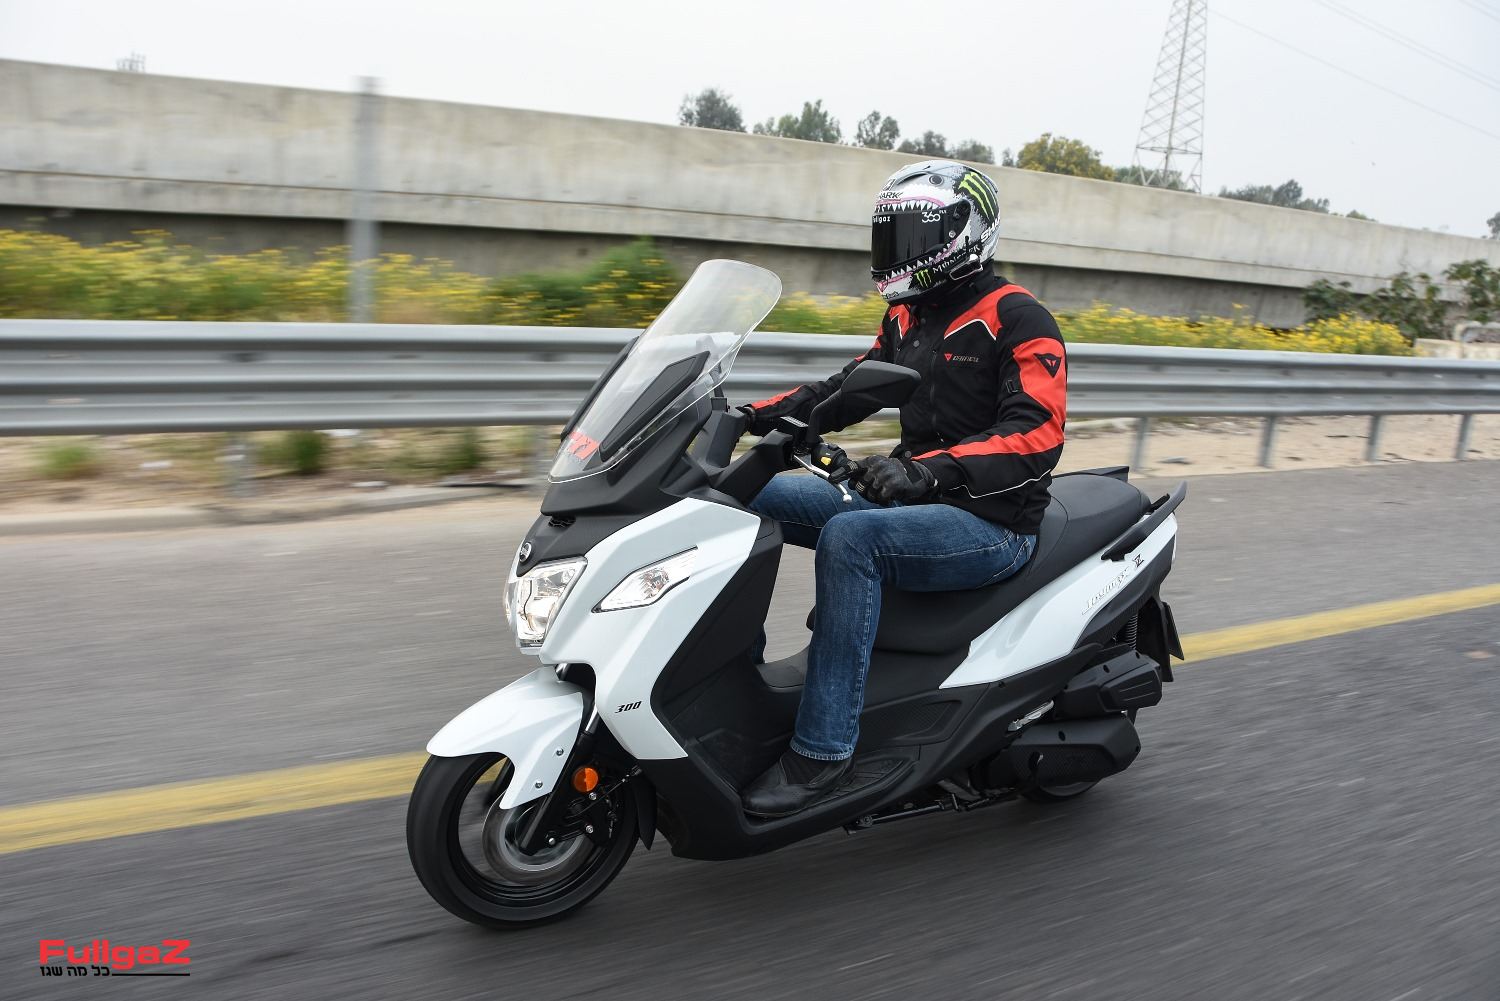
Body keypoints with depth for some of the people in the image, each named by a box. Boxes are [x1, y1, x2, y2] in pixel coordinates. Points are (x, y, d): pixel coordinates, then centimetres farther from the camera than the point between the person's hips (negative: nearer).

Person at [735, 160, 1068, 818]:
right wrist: (757, 415, 2)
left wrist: (925, 469, -36)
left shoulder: (1019, 319, -10)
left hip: (994, 524, -8)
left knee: (848, 537, -36)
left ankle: (824, 748, -29)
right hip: (912, 504, 8)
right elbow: (850, 387, 18)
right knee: (749, 496, -4)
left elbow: (1036, 436, -22)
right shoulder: (908, 317, 15)